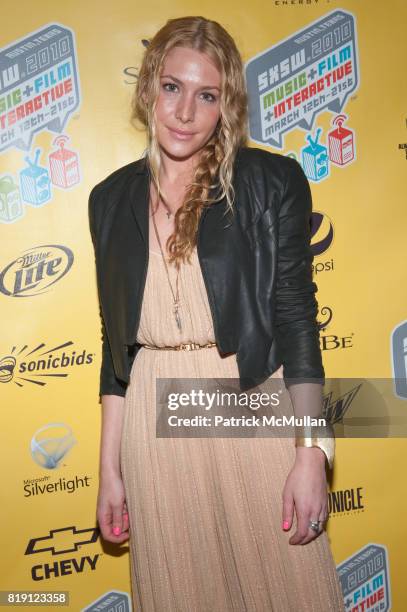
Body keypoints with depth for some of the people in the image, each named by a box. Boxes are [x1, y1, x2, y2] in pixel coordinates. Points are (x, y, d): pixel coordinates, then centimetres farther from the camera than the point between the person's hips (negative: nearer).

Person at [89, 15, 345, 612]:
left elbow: (296, 316, -4)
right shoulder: (112, 199, 6)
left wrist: (311, 454, -9)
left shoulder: (272, 181, -3)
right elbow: (116, 342, 8)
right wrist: (110, 470, 8)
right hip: (154, 428, 3)